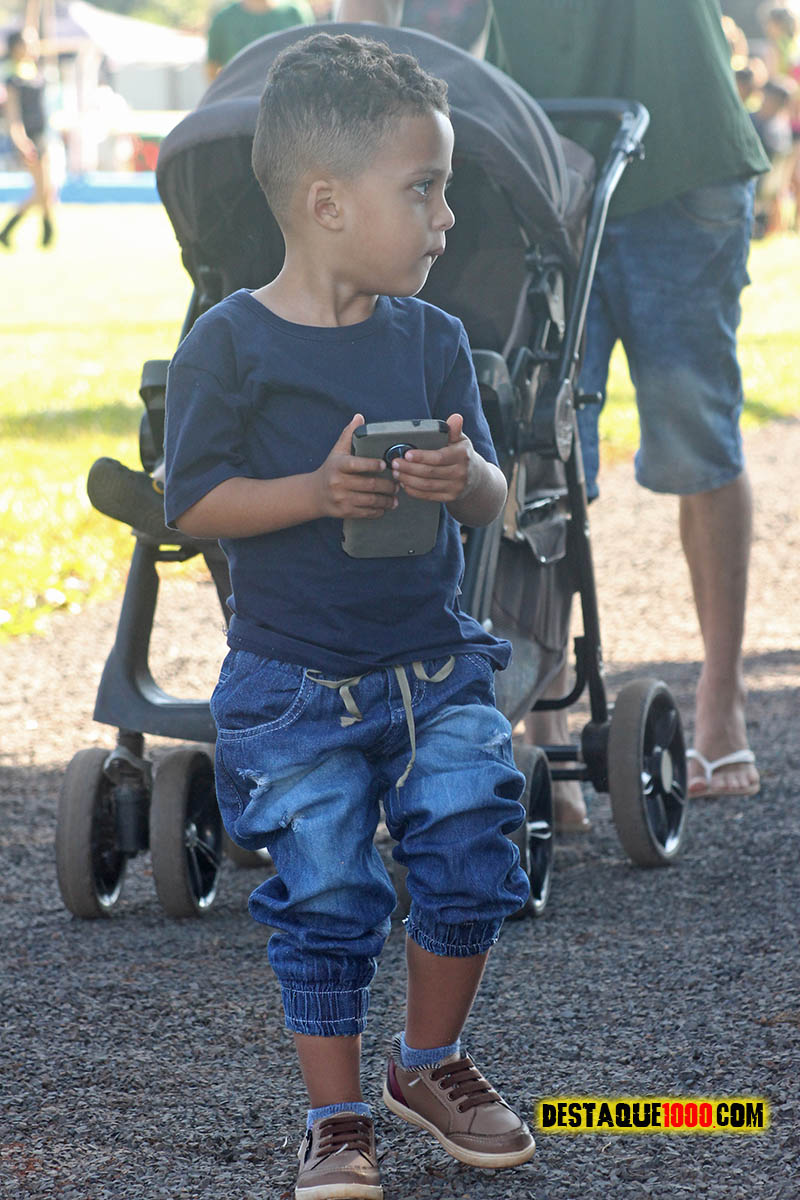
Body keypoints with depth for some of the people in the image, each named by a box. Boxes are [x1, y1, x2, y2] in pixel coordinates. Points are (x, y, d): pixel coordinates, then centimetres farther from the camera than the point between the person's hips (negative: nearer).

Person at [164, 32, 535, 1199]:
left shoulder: (432, 340, 3)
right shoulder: (231, 345, -11)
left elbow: (493, 501, 5)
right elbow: (193, 501, -11)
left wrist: (466, 477, -19)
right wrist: (318, 492, -24)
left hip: (435, 668, 4)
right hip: (295, 688, -4)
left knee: (471, 861, -2)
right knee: (325, 900, -1)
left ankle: (432, 1062, 22)